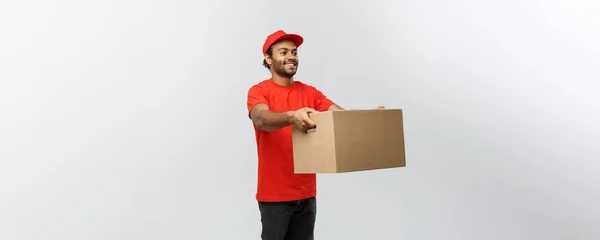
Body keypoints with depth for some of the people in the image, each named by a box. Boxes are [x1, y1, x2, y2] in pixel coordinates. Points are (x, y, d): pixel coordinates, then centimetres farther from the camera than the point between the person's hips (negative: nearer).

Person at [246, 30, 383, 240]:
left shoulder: (310, 92, 9)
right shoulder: (259, 91, -6)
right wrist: (291, 117, -45)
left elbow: (341, 114, -3)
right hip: (274, 194, -4)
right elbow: (261, 119, -26)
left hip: (306, 193, 5)